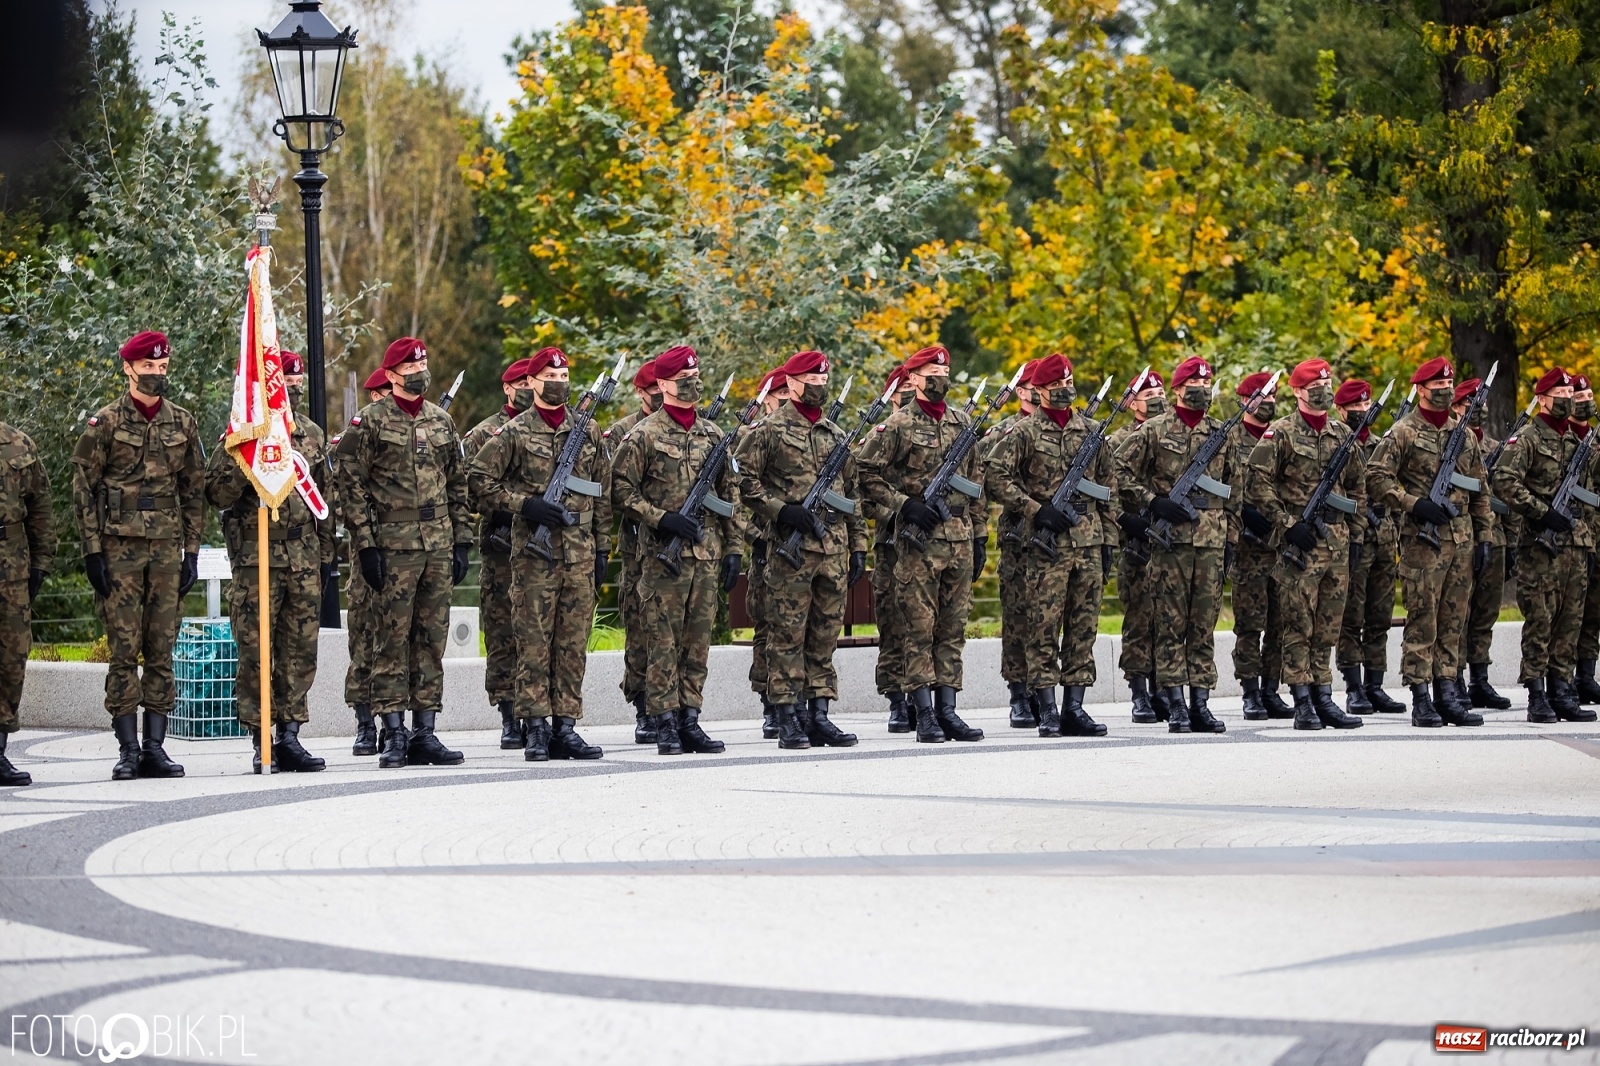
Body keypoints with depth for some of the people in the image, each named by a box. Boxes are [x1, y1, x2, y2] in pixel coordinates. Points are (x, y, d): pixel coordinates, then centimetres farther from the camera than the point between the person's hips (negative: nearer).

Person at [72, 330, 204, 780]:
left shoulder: (182, 423, 10)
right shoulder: (106, 422, -1)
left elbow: (194, 491, 14)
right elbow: (83, 488, -1)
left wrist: (192, 552, 8)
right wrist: (92, 551, -8)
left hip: (166, 549, 4)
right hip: (120, 547, -3)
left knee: (162, 650, 3)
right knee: (124, 649, -4)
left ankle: (155, 747, 7)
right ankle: (128, 750, -2)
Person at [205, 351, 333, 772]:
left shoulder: (312, 434, 14)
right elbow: (216, 494, -6)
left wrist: (327, 555, 17)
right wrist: (242, 466, -22)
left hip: (304, 559, 5)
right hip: (256, 558, -5)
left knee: (300, 650, 5)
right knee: (256, 653, -3)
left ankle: (290, 736, 11)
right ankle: (260, 742, 1)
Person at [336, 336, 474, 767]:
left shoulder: (441, 421, 14)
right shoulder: (371, 421, -3)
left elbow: (458, 485, 17)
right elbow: (353, 487, -6)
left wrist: (461, 541, 11)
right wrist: (365, 544, -13)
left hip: (438, 547, 5)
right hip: (393, 548, -5)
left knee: (432, 641, 6)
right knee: (392, 642, -3)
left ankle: (425, 732, 9)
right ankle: (394, 735, -1)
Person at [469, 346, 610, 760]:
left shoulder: (588, 431, 12)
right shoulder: (514, 433, 0)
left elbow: (603, 495, 16)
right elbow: (482, 481, 0)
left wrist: (602, 549, 11)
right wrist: (525, 504, -11)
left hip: (580, 554, 4)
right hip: (534, 552, -4)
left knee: (573, 643, 4)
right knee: (534, 640, -3)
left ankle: (565, 726, 8)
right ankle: (536, 728, 0)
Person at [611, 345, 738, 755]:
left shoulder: (712, 434, 14)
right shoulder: (643, 436, -3)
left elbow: (728, 493, 17)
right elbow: (622, 489, -5)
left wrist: (733, 547, 12)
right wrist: (662, 518, -16)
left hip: (707, 554, 5)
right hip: (662, 555, -5)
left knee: (698, 640, 6)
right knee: (663, 640, -4)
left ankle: (689, 719, 10)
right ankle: (666, 724, -2)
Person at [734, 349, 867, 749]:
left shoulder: (835, 435, 17)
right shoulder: (767, 431, -1)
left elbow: (851, 493, 19)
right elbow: (745, 481, -6)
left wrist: (858, 546, 15)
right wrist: (781, 510, -16)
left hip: (833, 549, 6)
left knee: (825, 634, 6)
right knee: (788, 634, -3)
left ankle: (818, 714, 11)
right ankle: (788, 718, -2)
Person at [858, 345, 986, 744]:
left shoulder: (961, 422, 13)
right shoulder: (898, 426, -4)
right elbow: (867, 475, -6)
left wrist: (979, 535, 14)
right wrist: (905, 505, -15)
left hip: (960, 539, 6)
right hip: (919, 541, -6)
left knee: (953, 628, 6)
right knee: (920, 629, -4)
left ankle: (947, 710, 10)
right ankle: (924, 715, -2)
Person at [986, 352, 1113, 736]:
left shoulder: (1090, 431, 14)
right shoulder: (1023, 432, -1)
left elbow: (1107, 484, 18)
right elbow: (998, 477, -7)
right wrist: (1037, 510, -15)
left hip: (1088, 542, 5)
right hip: (1046, 544, -5)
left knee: (1084, 627, 4)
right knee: (1044, 627, -5)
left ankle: (1074, 707, 8)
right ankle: (1047, 709, -2)